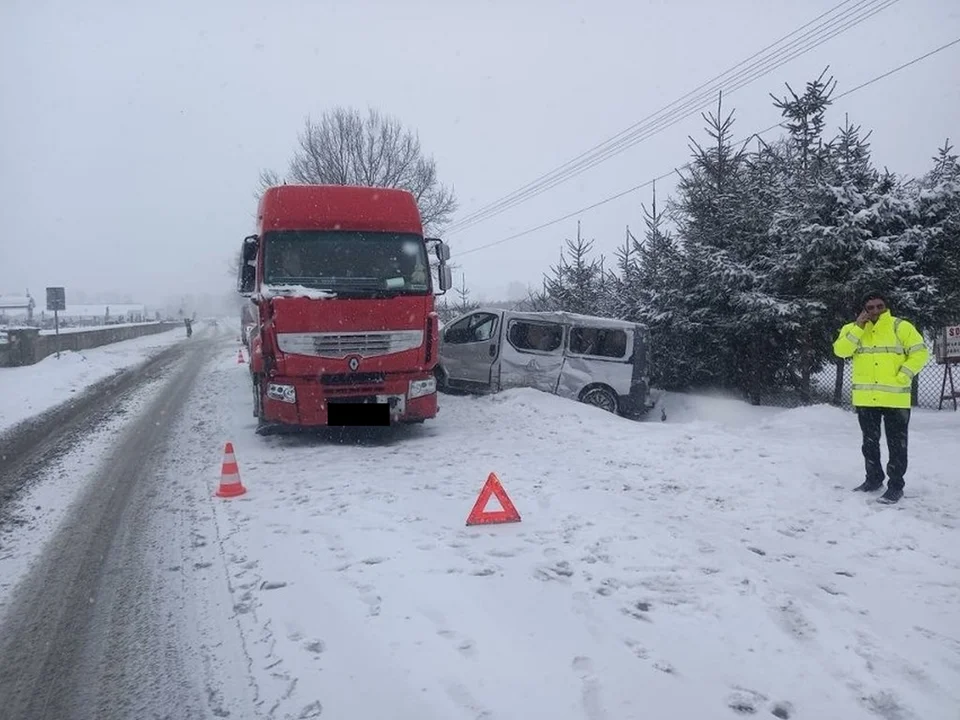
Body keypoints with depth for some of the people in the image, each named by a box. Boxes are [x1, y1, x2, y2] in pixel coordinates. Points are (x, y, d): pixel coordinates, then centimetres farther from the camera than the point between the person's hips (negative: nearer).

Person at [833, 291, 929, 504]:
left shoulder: (900, 327, -4)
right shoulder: (853, 329, 6)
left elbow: (920, 353, -6)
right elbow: (840, 351, -9)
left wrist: (903, 376, -14)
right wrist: (858, 326, -14)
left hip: (895, 398, -4)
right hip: (865, 398, 4)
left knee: (896, 444, 1)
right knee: (870, 442, 15)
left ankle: (896, 485, 9)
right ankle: (874, 478, 29)